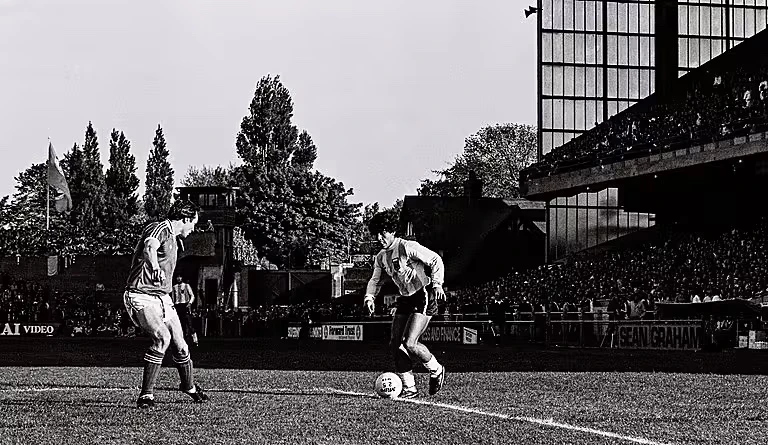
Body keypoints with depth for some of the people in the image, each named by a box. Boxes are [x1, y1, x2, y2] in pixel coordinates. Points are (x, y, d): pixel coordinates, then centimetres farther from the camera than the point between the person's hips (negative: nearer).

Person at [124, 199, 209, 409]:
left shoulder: (174, 238, 16)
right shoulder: (158, 229, -14)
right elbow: (149, 247, -38)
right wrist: (155, 267, -57)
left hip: (162, 297, 9)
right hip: (141, 295, -9)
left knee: (180, 345, 5)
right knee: (162, 337, -28)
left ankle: (189, 386, 31)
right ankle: (146, 394, -22)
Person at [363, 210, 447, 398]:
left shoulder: (407, 247, -15)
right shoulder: (381, 257, 8)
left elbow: (435, 260, -14)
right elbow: (375, 280, 20)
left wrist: (437, 284, -25)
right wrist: (369, 297, 0)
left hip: (424, 297, -8)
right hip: (405, 299, 8)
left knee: (409, 343, -17)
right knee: (395, 344, -1)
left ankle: (436, 371, 9)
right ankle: (409, 388, 7)